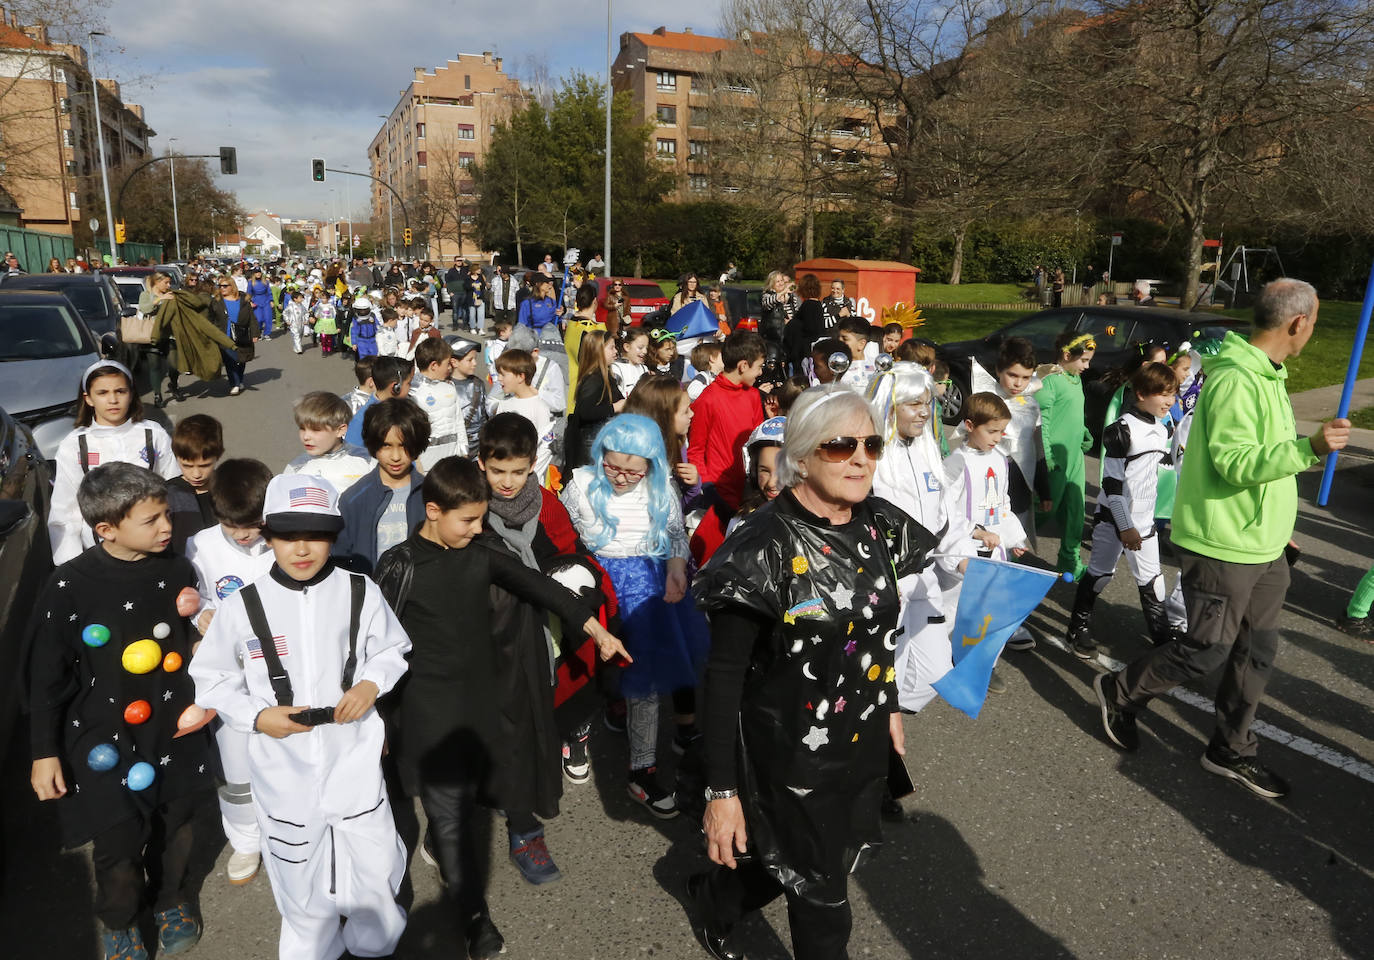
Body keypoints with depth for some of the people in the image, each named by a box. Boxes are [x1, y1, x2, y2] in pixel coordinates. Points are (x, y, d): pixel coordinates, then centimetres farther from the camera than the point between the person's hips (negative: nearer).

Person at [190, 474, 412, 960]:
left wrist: (371, 683, -13)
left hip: (353, 755, 0)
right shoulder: (242, 606, -10)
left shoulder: (361, 593, -8)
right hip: (283, 763, 0)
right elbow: (211, 678, 2)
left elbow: (391, 651, 7)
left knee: (373, 860, 13)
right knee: (299, 868, 17)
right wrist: (258, 716, -12)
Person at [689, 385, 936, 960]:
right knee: (822, 897, 12)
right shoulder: (764, 547, -25)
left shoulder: (881, 525, -5)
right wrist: (721, 789, -19)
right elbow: (724, 675, -21)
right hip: (792, 755, -6)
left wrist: (888, 706, 17)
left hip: (865, 742, 7)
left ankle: (714, 898, 52)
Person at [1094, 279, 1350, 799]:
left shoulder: (1265, 374, 12)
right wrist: (1310, 449, -37)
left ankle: (1231, 751, 28)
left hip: (1262, 547, 10)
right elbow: (1233, 463, -26)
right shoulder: (1234, 380, -21)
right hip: (1223, 547, -10)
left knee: (1257, 652, 14)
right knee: (1207, 649, 0)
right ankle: (1120, 693, 22)